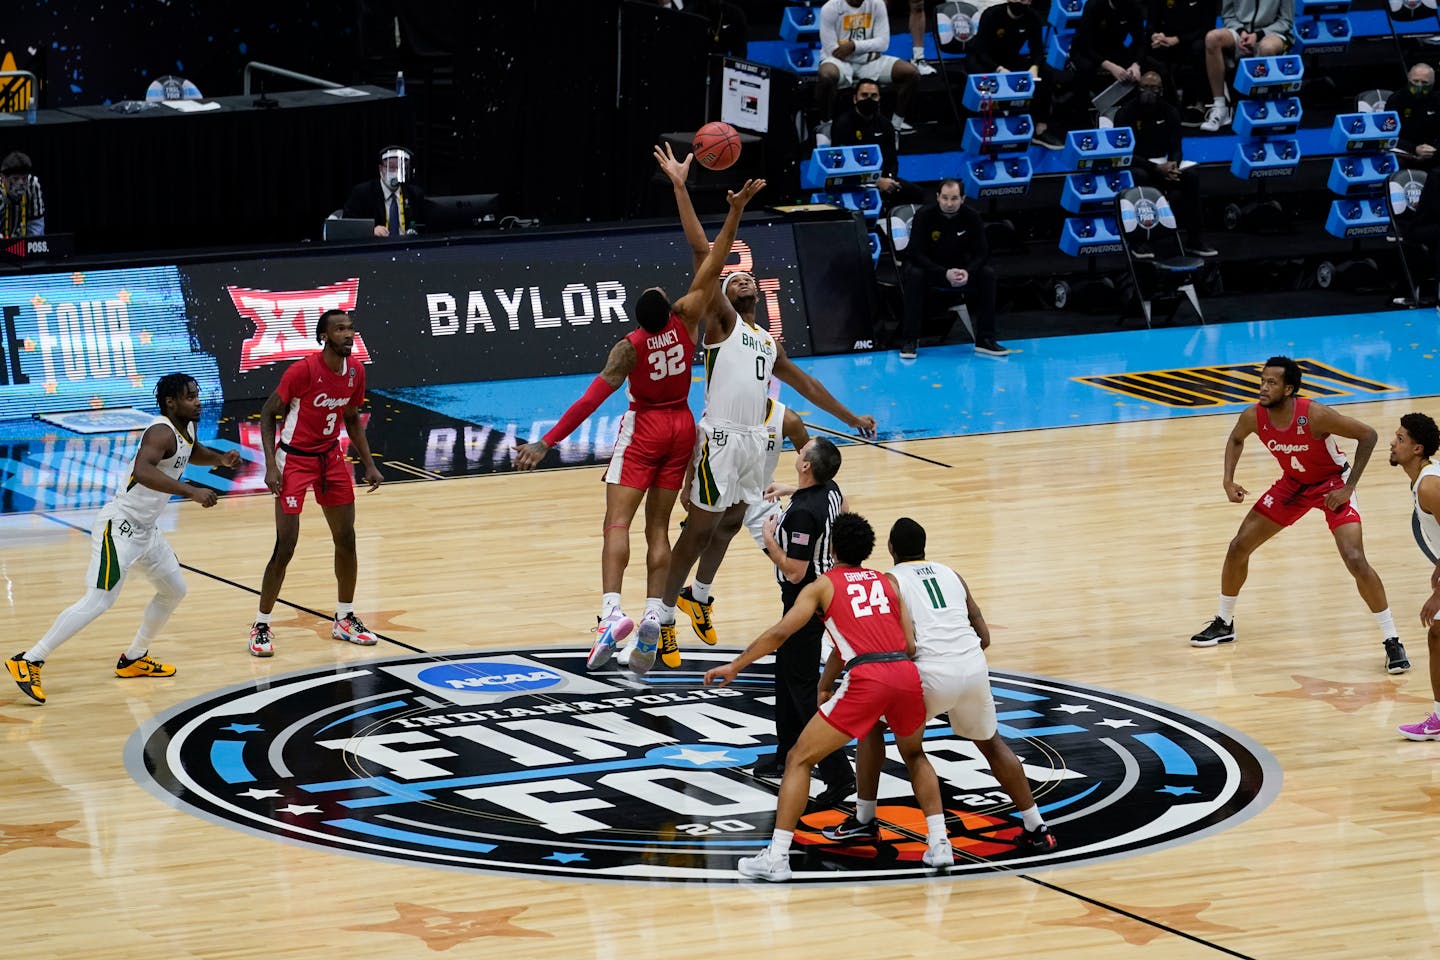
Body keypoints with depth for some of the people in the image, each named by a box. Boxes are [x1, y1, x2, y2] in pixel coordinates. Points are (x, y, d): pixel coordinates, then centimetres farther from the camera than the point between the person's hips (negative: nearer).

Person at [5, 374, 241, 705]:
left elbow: (192, 452, 32)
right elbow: (143, 471, -43)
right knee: (98, 601, -16)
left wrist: (220, 459, 11)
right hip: (119, 526, -10)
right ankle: (29, 661, -15)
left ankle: (134, 659, 31)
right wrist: (191, 491, -46)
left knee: (174, 590, 19)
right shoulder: (162, 432, -23)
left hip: (145, 529, 10)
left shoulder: (186, 428, 7)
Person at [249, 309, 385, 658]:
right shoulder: (303, 371, -23)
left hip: (331, 456, 6)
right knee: (285, 547, -8)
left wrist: (369, 465, 7)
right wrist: (271, 466, -21)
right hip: (294, 459, -6)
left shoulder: (355, 371, -4)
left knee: (346, 541, 9)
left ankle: (345, 619, 25)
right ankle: (260, 627, 3)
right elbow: (268, 414, -14)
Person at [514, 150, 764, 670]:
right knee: (658, 527, 8)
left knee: (618, 521, -10)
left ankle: (611, 611, -29)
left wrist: (546, 443, -25)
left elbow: (592, 398, -25)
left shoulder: (630, 348, -22)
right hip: (681, 427, 5)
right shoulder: (686, 319, -14)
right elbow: (711, 262, -14)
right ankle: (654, 617, -1)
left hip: (643, 431, -5)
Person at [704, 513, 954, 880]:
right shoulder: (888, 582, 24)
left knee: (799, 759, 7)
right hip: (906, 673, 4)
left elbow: (780, 632, 3)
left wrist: (735, 666, 10)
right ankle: (939, 843, 22)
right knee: (914, 755, 33)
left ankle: (776, 857, -1)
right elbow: (910, 645, 18)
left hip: (867, 679, -4)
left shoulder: (824, 585, 14)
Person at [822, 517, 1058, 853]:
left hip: (932, 675, -4)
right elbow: (984, 637, 20)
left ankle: (863, 820, 17)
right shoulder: (951, 574, 22)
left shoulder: (890, 581, 7)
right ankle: (1036, 829, 24)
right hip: (974, 670, 4)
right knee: (991, 743, 28)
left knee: (871, 724, 20)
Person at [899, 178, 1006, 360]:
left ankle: (985, 340, -13)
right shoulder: (925, 215, -20)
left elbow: (981, 252, -8)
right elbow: (916, 254, -24)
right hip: (927, 268, -3)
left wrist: (968, 272, -29)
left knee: (987, 273, -19)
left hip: (958, 268, 3)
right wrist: (945, 274, -35)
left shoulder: (971, 217, -11)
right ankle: (909, 340, -28)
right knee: (914, 275, -36)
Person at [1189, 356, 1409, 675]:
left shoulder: (1315, 415, -34)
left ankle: (1392, 642, -8)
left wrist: (1348, 487, -23)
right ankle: (1224, 624, 26)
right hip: (1293, 484, 6)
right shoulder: (1253, 417, -19)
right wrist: (1228, 480, -7)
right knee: (1239, 547, 5)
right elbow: (1236, 439, 7)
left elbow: (1367, 435, -23)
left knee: (1355, 561, -20)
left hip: (1332, 484, -6)